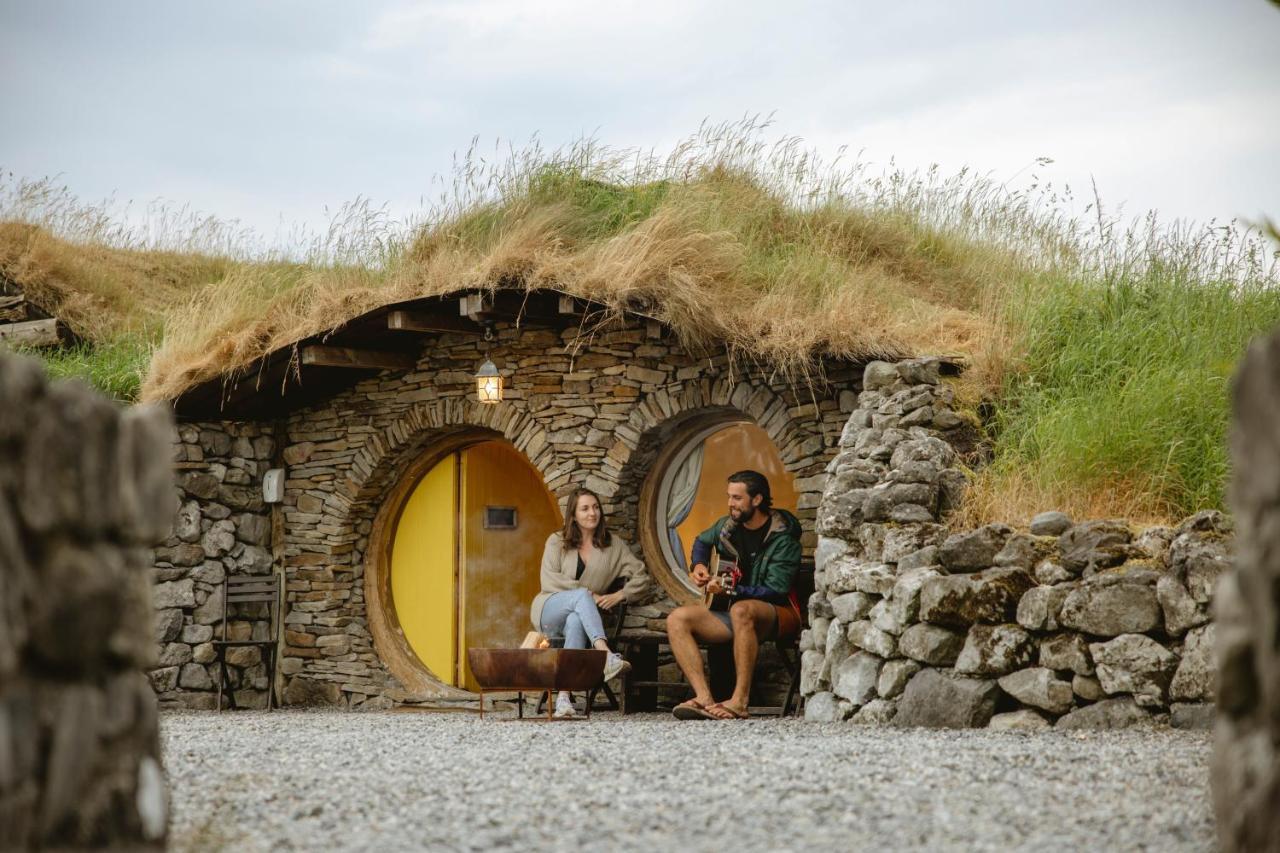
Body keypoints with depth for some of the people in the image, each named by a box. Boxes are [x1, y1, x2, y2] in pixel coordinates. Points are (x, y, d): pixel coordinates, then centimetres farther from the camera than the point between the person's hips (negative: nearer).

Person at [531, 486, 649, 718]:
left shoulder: (613, 545, 12)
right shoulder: (557, 541, 8)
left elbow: (641, 578, 8)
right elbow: (549, 580, -6)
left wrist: (619, 595, -9)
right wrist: (588, 594, -15)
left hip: (580, 616, 1)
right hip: (549, 610, -1)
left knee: (576, 622, -39)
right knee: (581, 596, -35)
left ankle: (563, 697, -49)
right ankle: (606, 656, -57)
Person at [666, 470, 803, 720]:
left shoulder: (782, 537, -13)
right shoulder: (728, 526, 7)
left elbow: (775, 590, -22)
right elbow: (702, 541, 31)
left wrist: (730, 591, -26)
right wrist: (698, 566, 11)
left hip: (779, 614, -7)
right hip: (732, 610, 7)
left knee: (742, 610, -42)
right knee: (678, 619, -17)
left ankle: (740, 700, -42)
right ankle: (704, 698, -34)